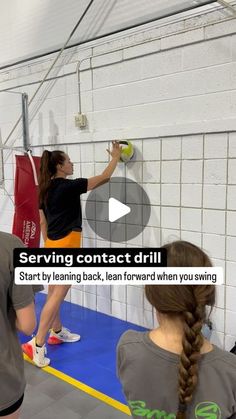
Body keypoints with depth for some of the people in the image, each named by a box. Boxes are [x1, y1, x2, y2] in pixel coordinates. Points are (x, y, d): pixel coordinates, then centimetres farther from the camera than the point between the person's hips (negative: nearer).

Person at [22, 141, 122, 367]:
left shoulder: (46, 189, 8)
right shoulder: (69, 186, -14)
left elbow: (43, 221, 12)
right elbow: (104, 177, -7)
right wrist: (116, 157, 6)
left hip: (53, 245, 9)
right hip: (66, 246, -9)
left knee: (53, 294, 18)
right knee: (56, 296, -6)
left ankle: (57, 332, 35)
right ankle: (37, 344, -4)